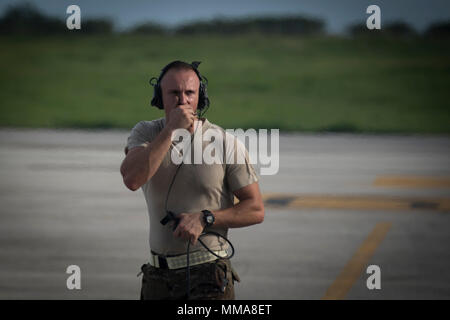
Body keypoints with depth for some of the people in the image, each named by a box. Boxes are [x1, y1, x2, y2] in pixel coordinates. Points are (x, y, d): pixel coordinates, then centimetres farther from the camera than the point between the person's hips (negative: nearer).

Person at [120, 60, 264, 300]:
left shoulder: (226, 143, -4)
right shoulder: (145, 134, 3)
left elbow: (256, 210, -2)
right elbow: (132, 179, -18)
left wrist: (204, 218, -15)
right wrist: (171, 129, -19)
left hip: (208, 275, -3)